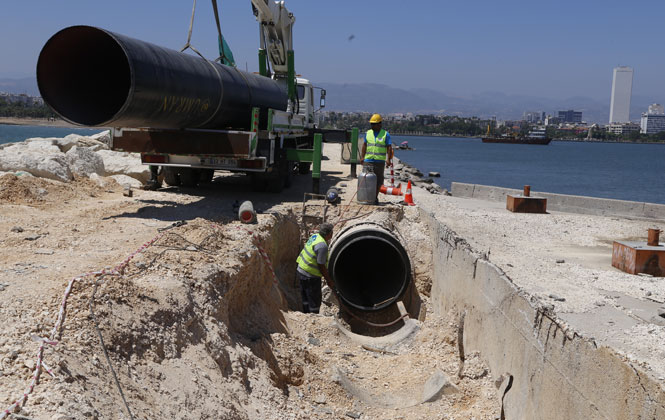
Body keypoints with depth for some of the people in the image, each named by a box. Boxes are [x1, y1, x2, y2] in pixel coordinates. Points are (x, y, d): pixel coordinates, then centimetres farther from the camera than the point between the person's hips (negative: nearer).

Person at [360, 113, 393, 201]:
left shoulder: (385, 134, 1)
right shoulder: (368, 133, 10)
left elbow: (389, 147, -2)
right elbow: (364, 145, 15)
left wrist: (389, 159, -11)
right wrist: (362, 157, 8)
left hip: (380, 161, -2)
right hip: (368, 160, 2)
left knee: (378, 180, 3)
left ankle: (375, 196, 12)